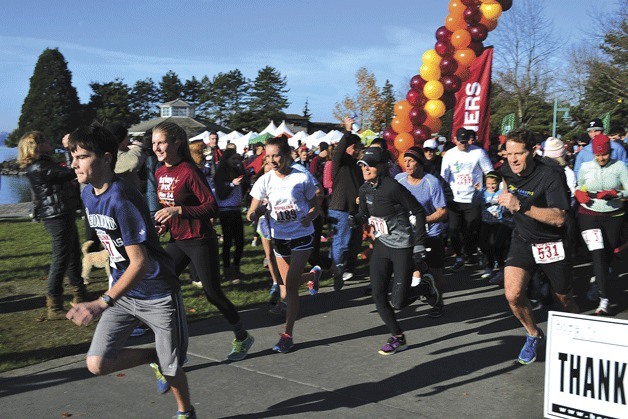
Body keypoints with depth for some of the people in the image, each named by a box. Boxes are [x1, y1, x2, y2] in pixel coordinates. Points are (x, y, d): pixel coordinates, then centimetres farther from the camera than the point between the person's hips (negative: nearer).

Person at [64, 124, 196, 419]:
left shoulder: (122, 199, -24)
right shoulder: (88, 194, 1)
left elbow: (140, 263, -27)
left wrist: (101, 304, -34)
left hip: (158, 294, -7)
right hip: (123, 291, 7)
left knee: (171, 368, 7)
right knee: (97, 364, -6)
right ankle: (154, 357, 20)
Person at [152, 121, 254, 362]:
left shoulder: (189, 172, -18)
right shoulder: (160, 173, 5)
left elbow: (212, 207, -22)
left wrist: (178, 210, -31)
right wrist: (163, 225, 2)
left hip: (200, 241, -7)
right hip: (177, 241, 7)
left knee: (213, 293, 3)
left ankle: (242, 338, 26)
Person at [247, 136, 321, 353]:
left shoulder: (303, 178, -10)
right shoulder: (265, 180, -5)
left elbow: (315, 207, 1)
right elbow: (252, 213, -7)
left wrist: (309, 217, -22)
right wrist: (256, 212, -31)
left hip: (302, 236, -3)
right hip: (279, 238, 4)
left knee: (290, 285, -12)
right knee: (287, 287, 13)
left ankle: (287, 335, 1)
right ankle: (313, 274, 48)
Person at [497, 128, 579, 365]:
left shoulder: (549, 177, -23)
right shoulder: (508, 172, -4)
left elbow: (559, 218, -33)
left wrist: (521, 206, -42)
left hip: (551, 245, -3)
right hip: (522, 241, 4)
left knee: (563, 299, 13)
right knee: (513, 295, -18)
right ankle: (533, 335, 11)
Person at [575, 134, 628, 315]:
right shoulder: (585, 167, 0)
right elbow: (578, 187, 15)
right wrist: (579, 194, -7)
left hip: (613, 217, 1)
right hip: (589, 216, -1)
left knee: (608, 255, 11)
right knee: (597, 254, -13)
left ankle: (598, 280, 41)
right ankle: (604, 300, -15)